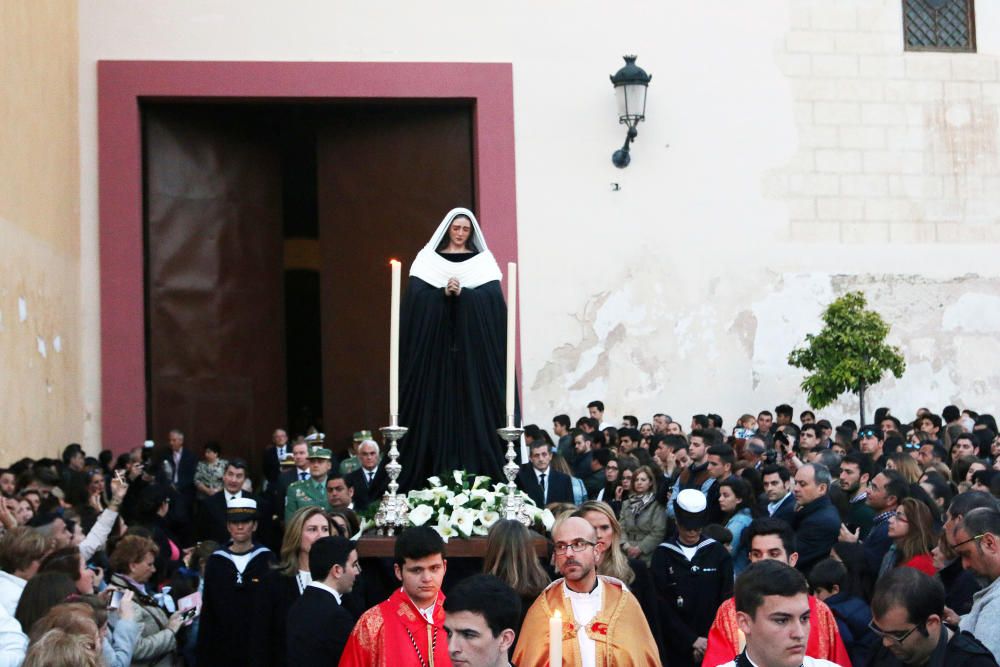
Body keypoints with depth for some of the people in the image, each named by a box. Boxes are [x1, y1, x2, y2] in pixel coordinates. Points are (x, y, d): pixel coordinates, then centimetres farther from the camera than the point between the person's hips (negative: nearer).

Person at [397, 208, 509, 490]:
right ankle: (439, 470, -3)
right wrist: (444, 292, -16)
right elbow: (417, 297, -1)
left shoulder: (483, 260, 11)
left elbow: (492, 298, -3)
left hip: (474, 344, 0)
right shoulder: (427, 259, 11)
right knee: (437, 401, -4)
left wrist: (462, 293, -16)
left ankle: (474, 470, -3)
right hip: (435, 342, 0)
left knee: (474, 400, -4)